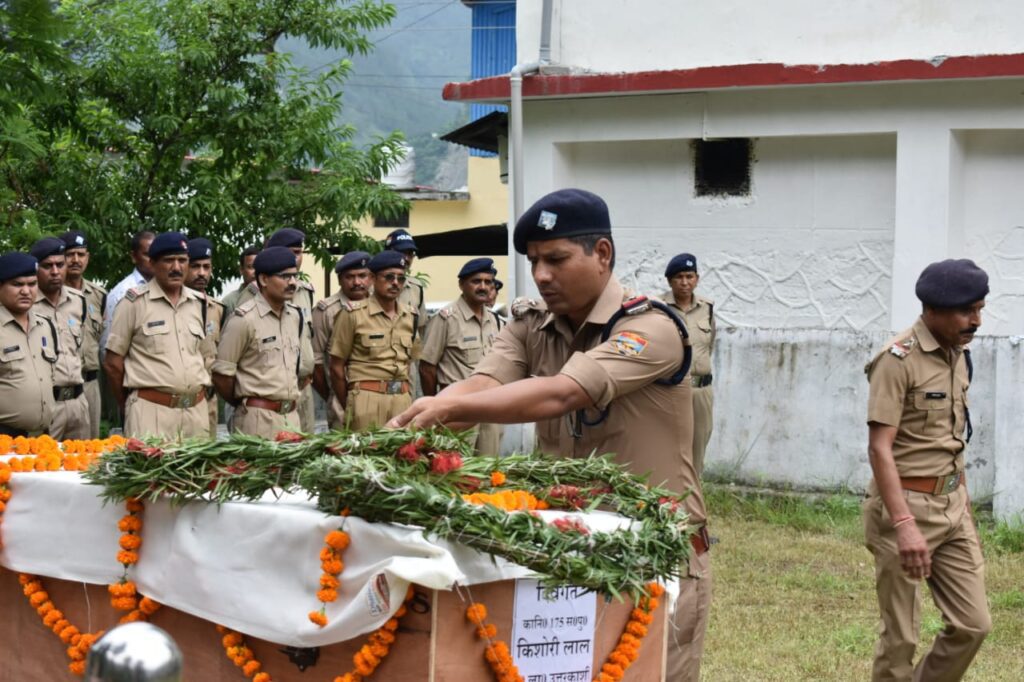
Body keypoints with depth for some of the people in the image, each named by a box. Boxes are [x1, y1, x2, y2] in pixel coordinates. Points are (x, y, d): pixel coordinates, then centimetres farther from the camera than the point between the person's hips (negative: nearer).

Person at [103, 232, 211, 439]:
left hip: (196, 410, 5)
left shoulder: (198, 304, 13)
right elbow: (112, 362, 1)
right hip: (151, 410, -5)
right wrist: (129, 409, 8)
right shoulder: (135, 302, -2)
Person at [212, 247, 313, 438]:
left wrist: (289, 398, 14)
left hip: (291, 416, 6)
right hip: (257, 419, -6)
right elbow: (221, 374, -8)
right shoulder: (244, 319, -9)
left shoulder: (296, 316, 11)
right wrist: (245, 404, 5)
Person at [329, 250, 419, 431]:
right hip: (367, 398, -4)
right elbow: (337, 367, 1)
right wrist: (349, 409, 7)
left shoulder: (410, 316, 12)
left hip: (403, 399, 5)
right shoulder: (353, 313, -3)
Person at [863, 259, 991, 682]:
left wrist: (964, 505, 18)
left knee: (973, 625, 7)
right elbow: (879, 448, -20)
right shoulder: (898, 360, -15)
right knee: (901, 636, 1)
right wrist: (904, 524, -27)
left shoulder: (958, 356, 9)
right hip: (906, 504, -7)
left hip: (952, 504, 7)